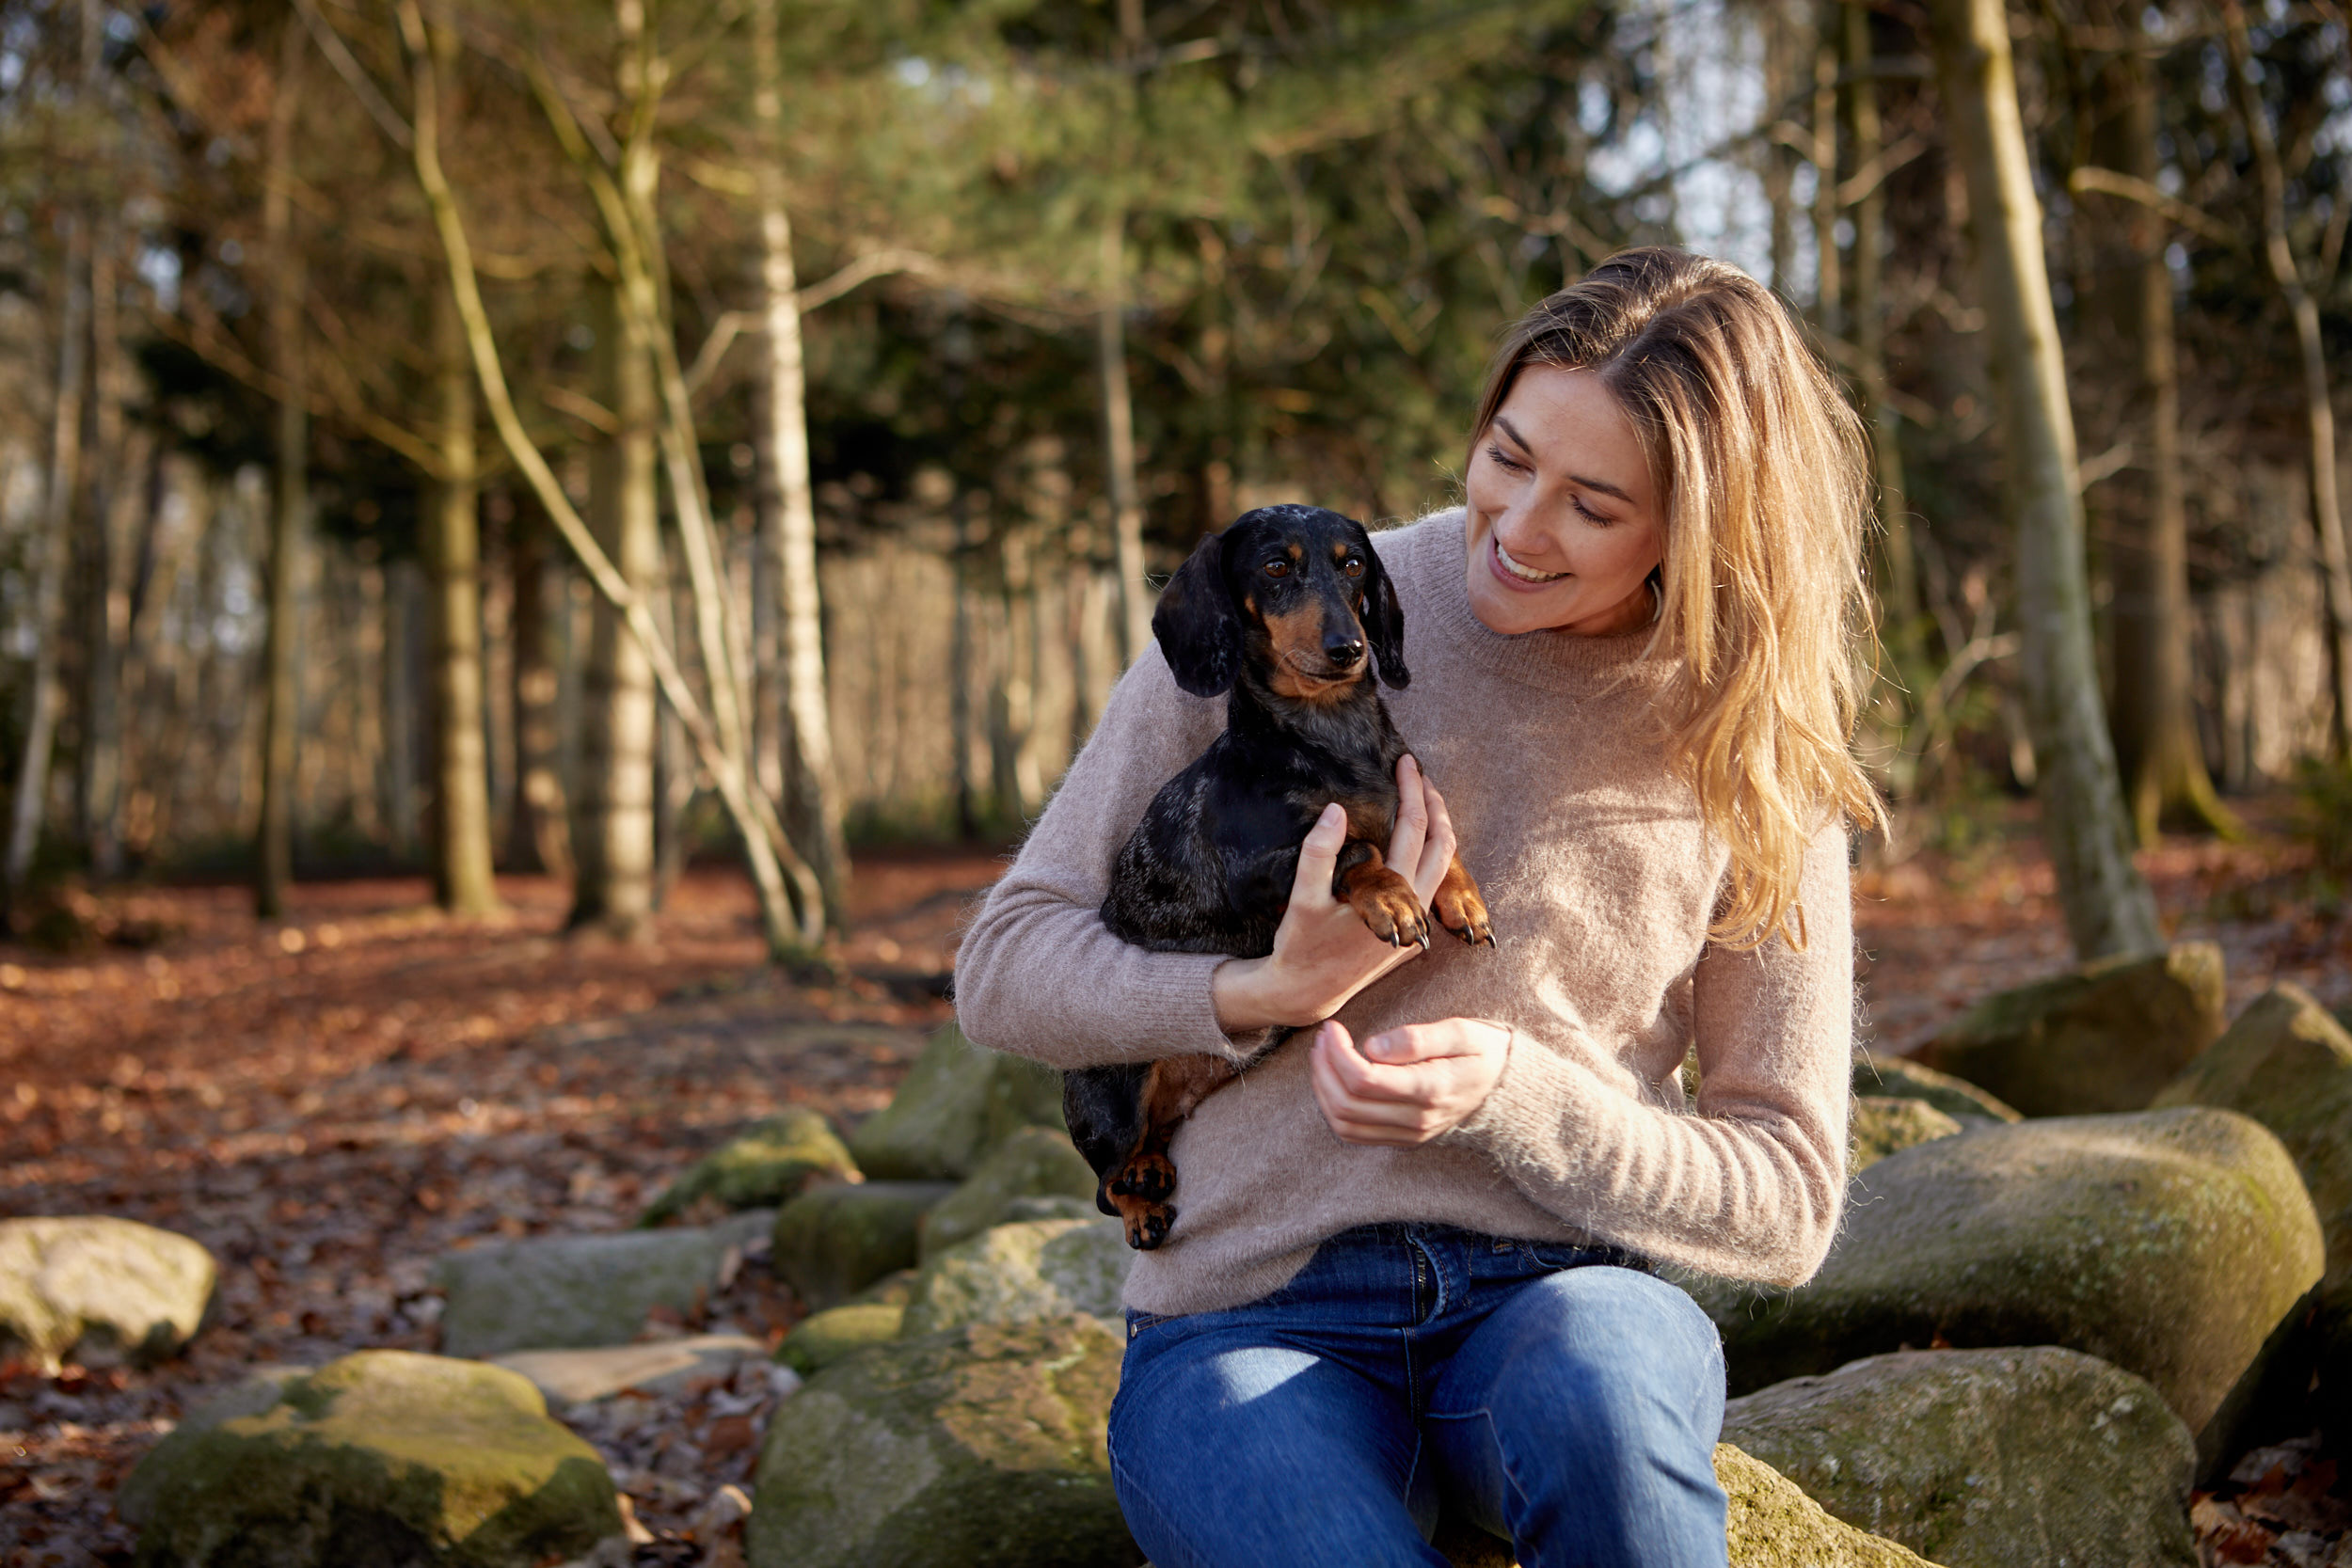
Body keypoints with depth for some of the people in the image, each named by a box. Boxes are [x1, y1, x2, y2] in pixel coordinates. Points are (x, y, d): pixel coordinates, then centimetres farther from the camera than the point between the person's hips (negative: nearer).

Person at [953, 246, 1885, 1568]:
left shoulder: (1754, 765, 3)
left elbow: (1786, 1201, 5)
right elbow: (1008, 964, 2)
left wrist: (1513, 1090, -13)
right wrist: (1271, 994, -16)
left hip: (1561, 1297, 2)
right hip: (1251, 1319, -1)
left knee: (1599, 1392, -35)